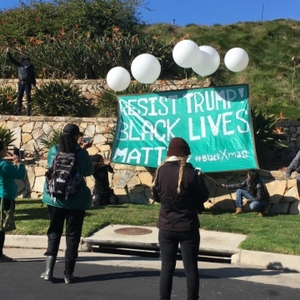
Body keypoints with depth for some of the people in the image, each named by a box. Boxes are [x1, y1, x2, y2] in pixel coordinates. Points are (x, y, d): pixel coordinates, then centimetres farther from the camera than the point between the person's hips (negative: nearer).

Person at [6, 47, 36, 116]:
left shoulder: (31, 66, 8)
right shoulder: (20, 64, 9)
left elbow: (33, 75, 12)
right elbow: (12, 60, 6)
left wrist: (33, 83, 9)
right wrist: (8, 53, -5)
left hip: (28, 83, -2)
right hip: (21, 83, 2)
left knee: (28, 97, -5)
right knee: (19, 97, 3)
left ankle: (29, 111, -2)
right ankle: (19, 111, 9)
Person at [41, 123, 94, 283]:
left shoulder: (53, 151, -2)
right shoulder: (81, 153, -11)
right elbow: (89, 171, 1)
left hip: (55, 198, 3)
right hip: (76, 200, -2)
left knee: (54, 233, 16)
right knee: (72, 236, 8)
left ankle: (49, 270, 10)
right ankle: (68, 273, 12)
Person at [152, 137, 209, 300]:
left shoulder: (160, 171, -4)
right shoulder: (190, 173, -15)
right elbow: (203, 196, -4)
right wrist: (199, 178, 9)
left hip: (166, 227, 3)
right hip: (188, 227, -3)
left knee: (167, 267, 12)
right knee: (191, 268, 9)